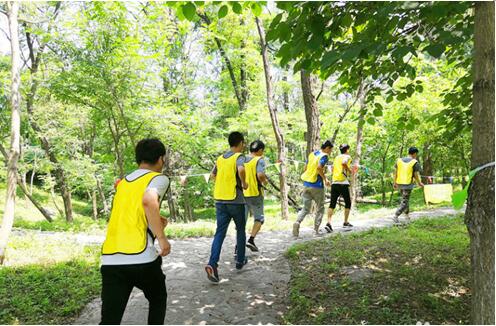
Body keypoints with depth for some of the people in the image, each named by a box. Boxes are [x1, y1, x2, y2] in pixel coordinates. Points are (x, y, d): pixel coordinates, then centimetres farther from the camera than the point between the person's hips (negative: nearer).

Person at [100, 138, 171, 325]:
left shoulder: (123, 182, 21)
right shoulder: (159, 178, 0)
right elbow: (149, 201, -22)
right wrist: (161, 237, -16)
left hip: (110, 259, 5)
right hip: (141, 258, -5)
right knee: (158, 299, 24)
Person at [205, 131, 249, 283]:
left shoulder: (220, 158, 11)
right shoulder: (239, 156, -9)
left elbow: (213, 175, 23)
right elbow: (241, 169, -30)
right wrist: (244, 183, -14)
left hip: (220, 200, 5)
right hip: (235, 201, -5)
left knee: (220, 232, 2)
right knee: (240, 230, 16)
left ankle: (212, 264, -14)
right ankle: (240, 260, 28)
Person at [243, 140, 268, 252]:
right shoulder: (259, 160, -8)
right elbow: (260, 175, -24)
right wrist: (265, 181, -4)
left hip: (241, 194, 4)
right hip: (255, 194, -4)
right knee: (259, 218, 15)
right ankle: (251, 240, 0)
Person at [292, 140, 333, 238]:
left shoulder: (311, 154, 13)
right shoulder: (324, 156, -7)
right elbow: (319, 167, -24)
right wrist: (325, 179, -13)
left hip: (306, 184, 6)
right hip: (317, 185, -6)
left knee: (306, 208, 8)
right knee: (320, 208, 12)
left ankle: (297, 222, -17)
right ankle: (316, 230, 13)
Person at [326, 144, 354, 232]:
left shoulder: (337, 157, 21)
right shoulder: (347, 157, 1)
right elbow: (343, 163, -22)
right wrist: (349, 170, -6)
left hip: (334, 183, 5)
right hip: (343, 183, -5)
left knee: (332, 204, -2)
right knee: (348, 203, 14)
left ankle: (328, 223, -18)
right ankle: (346, 222, 21)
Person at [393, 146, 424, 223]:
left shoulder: (399, 160, 6)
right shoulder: (415, 162, -7)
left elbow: (395, 172, 6)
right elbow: (416, 175, -6)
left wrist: (395, 182, 14)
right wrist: (419, 183, 10)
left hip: (400, 183, 6)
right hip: (408, 185, -5)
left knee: (405, 199, 21)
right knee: (404, 202, 1)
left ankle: (407, 216, 29)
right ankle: (396, 216, -8)